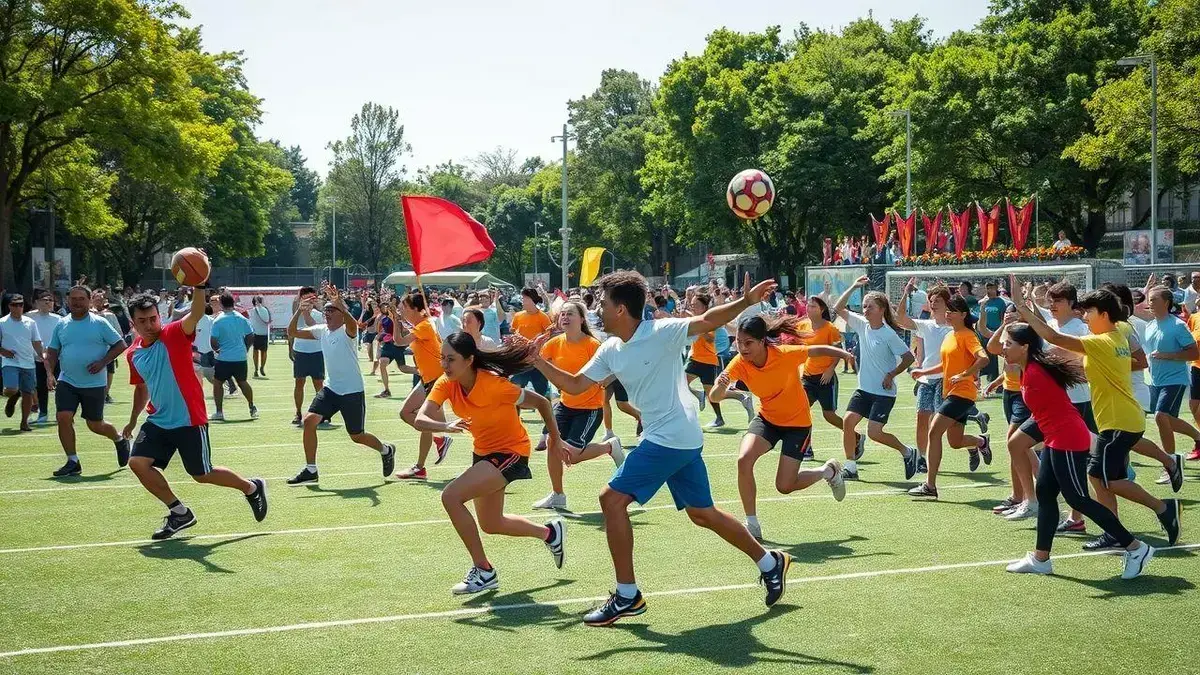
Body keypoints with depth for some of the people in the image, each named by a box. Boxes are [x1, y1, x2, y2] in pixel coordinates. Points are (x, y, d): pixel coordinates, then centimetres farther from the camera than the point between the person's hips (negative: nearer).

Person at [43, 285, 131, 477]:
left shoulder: (99, 323, -5)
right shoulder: (61, 325, 7)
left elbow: (120, 345, -4)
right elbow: (52, 352, 12)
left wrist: (102, 362, -15)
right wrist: (50, 373, -4)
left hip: (93, 383, -3)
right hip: (67, 382, 3)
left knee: (95, 425, 5)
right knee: (63, 417, -13)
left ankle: (120, 440, 37)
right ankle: (72, 462, -1)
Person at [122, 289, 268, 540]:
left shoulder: (173, 335, -14)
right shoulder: (133, 354, 4)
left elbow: (196, 313, -34)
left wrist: (198, 286, -51)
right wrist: (133, 421, 25)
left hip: (189, 420, -6)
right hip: (158, 421, 6)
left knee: (202, 475, 5)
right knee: (138, 463, -10)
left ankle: (252, 488, 32)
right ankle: (179, 512, 6)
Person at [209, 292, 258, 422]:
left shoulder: (218, 320, -11)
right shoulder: (242, 319, -1)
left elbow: (213, 341, -12)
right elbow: (251, 337, 4)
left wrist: (217, 349, 8)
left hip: (223, 358, -4)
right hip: (240, 357, 4)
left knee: (218, 383, 10)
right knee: (242, 382, 18)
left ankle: (219, 412, 8)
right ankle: (252, 408, 20)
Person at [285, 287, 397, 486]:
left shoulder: (347, 331, -15)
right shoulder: (321, 330, 3)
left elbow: (352, 324, -41)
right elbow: (292, 333, 1)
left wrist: (339, 303, -55)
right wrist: (299, 312, -15)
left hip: (353, 391, -6)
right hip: (330, 388, 6)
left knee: (357, 436, 5)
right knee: (309, 420, -12)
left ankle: (386, 450, 36)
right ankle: (310, 471, -3)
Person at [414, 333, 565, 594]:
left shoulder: (493, 384, -30)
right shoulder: (446, 384, -14)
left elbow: (541, 402, -17)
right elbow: (420, 420, -25)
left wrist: (556, 440, -4)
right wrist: (446, 426, -46)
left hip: (511, 452, -8)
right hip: (484, 452, 8)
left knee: (451, 496, -24)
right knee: (490, 524, 21)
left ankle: (483, 571, -11)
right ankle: (549, 532, 45)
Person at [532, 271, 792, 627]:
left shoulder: (662, 332, -15)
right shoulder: (610, 350, 7)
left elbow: (707, 321, -19)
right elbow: (574, 385, 12)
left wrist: (745, 302, -35)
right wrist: (537, 361, 0)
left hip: (671, 438, -9)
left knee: (612, 499, -10)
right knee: (702, 513, 17)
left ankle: (627, 596, -3)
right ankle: (770, 562, 32)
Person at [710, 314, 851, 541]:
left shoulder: (785, 354, -28)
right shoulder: (739, 363, -20)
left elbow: (820, 350, -10)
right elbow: (714, 398, -28)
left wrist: (844, 354, -24)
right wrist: (721, 386, -49)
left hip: (798, 422, -3)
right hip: (767, 418, 3)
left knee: (784, 486, -5)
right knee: (744, 460, -23)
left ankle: (829, 471, 27)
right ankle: (752, 525, -6)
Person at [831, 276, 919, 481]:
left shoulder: (888, 334, -14)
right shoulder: (862, 325, 3)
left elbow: (909, 357, -11)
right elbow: (838, 309, 6)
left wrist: (891, 375, -14)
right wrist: (853, 287, -1)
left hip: (884, 392, -6)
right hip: (864, 388, 6)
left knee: (874, 432, -13)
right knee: (848, 421, -7)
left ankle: (908, 453, 10)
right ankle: (850, 468, 5)